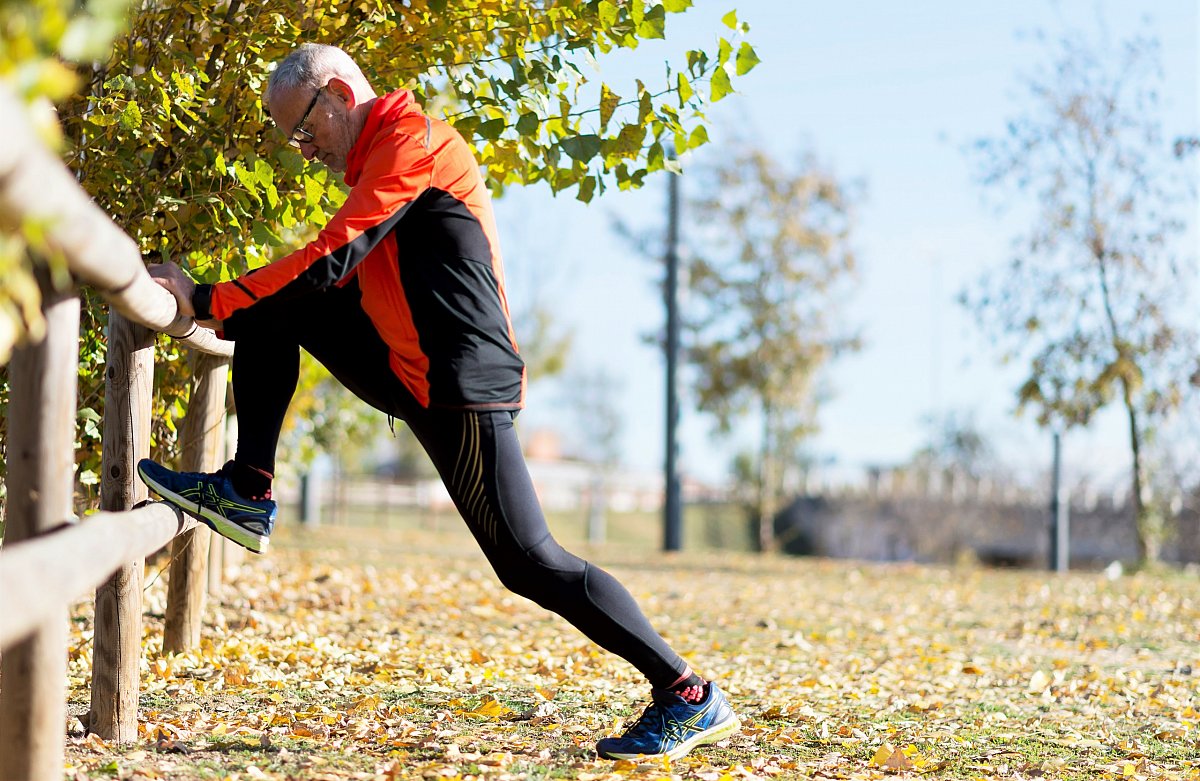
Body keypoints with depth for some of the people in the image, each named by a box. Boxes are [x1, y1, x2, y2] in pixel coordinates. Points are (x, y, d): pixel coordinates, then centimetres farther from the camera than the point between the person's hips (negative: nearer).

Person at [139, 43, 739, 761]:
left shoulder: (410, 142, -11)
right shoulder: (382, 155, 20)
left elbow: (329, 261, -20)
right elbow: (338, 280, 22)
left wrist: (207, 303, -17)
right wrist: (223, 309, 11)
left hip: (464, 388, -9)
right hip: (414, 375, 9)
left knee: (529, 563, -9)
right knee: (273, 308, 6)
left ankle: (689, 696, -3)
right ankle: (249, 493, 3)